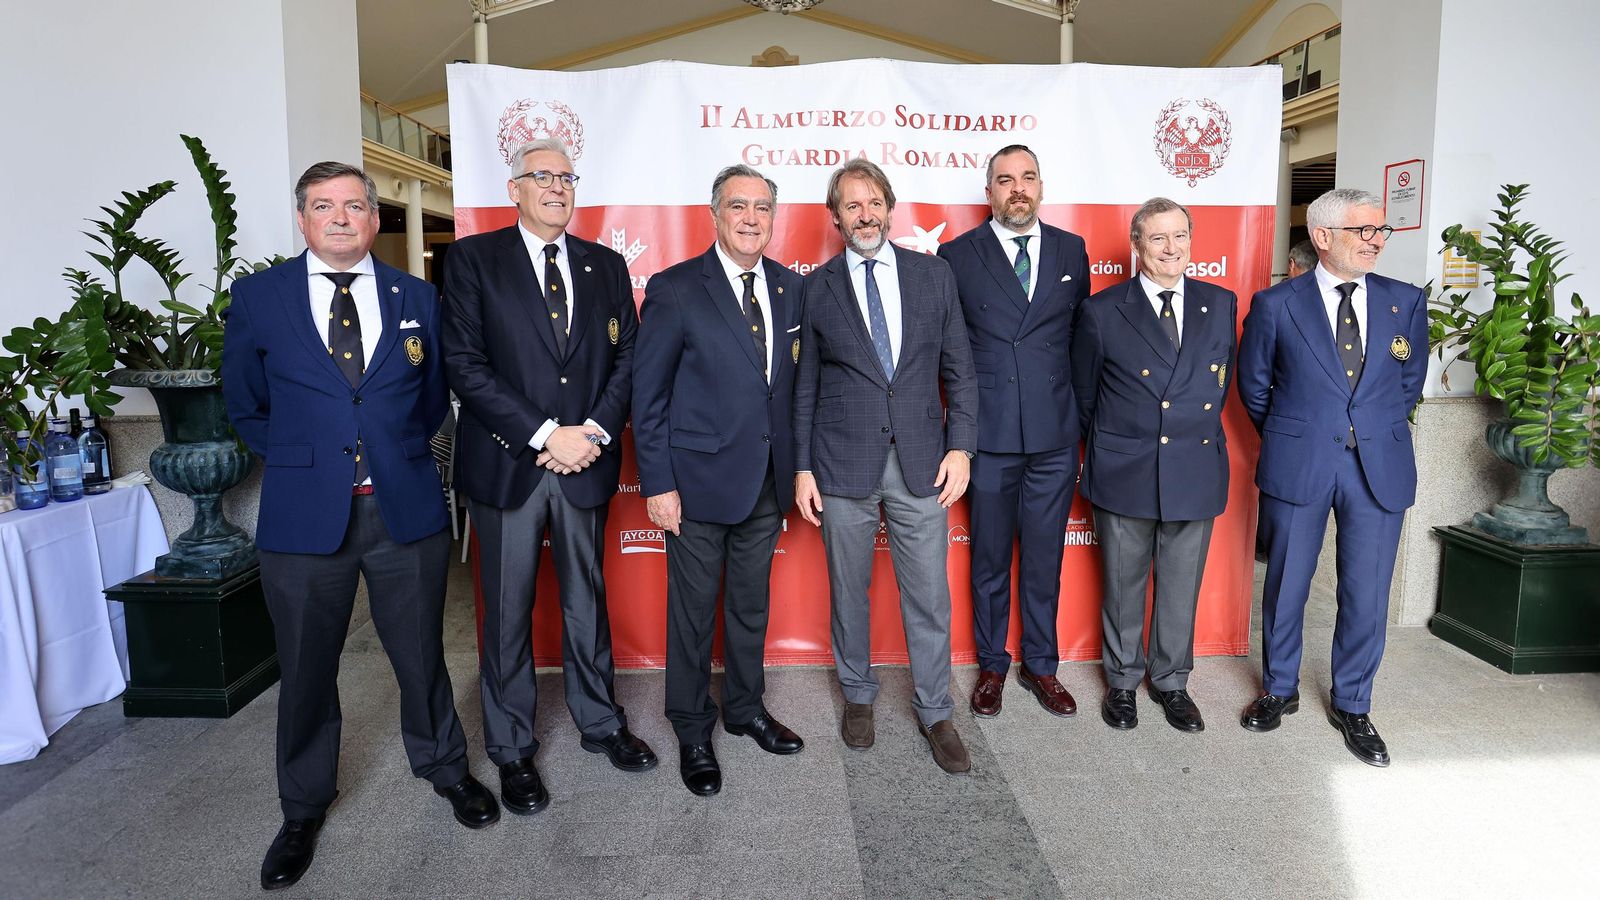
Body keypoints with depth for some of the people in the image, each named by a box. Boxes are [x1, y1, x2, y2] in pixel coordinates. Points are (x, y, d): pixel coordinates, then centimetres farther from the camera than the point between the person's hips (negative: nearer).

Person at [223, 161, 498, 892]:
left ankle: (444, 766, 38)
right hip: (305, 512, 0)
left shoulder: (416, 298, 5)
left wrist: (400, 450, 7)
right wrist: (295, 457, 5)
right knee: (306, 668, 12)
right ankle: (303, 809, 33)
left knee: (421, 653, 14)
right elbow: (244, 403, 11)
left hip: (407, 507, 1)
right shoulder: (258, 297, 1)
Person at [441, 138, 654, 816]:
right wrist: (544, 435, -15)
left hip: (585, 463, 3)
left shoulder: (606, 266, 10)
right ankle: (512, 750, 24)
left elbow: (626, 357, 7)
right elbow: (464, 361, -9)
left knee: (587, 600, 15)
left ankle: (599, 723, 32)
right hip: (507, 465, -2)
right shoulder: (474, 258, 0)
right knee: (508, 612, 7)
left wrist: (594, 432, -9)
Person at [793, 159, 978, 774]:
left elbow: (958, 369, 6)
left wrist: (961, 446, -3)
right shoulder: (815, 287, 1)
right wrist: (802, 468, 0)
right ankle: (858, 696, 34)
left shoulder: (933, 274, 4)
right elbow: (805, 386, 3)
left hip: (920, 462, 1)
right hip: (843, 464, 0)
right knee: (848, 592, 13)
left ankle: (935, 713, 24)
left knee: (929, 596, 6)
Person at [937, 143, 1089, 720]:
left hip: (1055, 434, 2)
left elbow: (1081, 333, 13)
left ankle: (1040, 665, 29)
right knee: (990, 559, 10)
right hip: (989, 435, -2)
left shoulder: (1071, 251, 8)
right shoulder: (957, 256, -1)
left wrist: (1082, 411, 9)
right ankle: (991, 666, 27)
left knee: (1044, 558, 12)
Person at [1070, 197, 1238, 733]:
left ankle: (1172, 682, 32)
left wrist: (1195, 432, 14)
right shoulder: (1103, 311, -5)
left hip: (1195, 472, 2)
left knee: (1182, 587, 13)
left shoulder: (1221, 305, 4)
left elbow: (1221, 383, 14)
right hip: (1123, 474, -2)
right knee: (1123, 586, 11)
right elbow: (1083, 393, 5)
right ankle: (1122, 680, 29)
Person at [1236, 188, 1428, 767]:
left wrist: (1376, 433, 15)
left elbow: (1410, 383, 16)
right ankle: (1279, 690, 30)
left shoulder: (1405, 302, 4)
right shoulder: (1276, 304, -4)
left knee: (1367, 593, 7)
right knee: (1285, 585, 10)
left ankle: (1352, 706, 27)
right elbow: (1254, 386, 7)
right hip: (1297, 467, -2)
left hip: (1379, 467, 2)